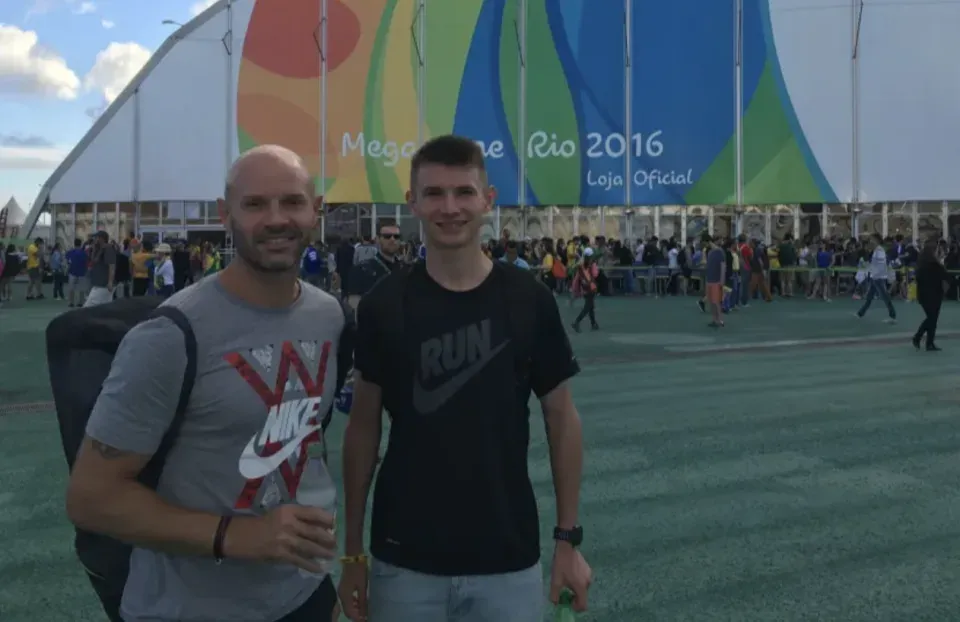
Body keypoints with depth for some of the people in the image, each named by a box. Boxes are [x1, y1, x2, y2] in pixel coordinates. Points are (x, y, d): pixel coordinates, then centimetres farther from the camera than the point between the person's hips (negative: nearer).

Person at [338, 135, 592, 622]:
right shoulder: (382, 306, -6)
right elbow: (363, 426, 2)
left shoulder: (529, 300, -6)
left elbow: (561, 418, 3)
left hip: (508, 561, 0)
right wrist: (352, 550, 2)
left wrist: (568, 537, 2)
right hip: (405, 562, 0)